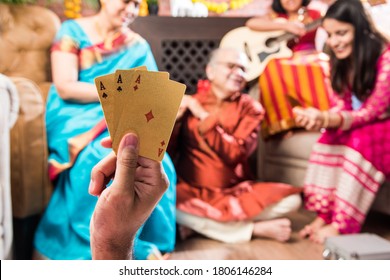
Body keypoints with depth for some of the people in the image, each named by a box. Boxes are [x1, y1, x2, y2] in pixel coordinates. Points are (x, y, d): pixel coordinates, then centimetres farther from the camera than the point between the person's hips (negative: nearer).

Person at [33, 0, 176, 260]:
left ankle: (142, 248, -16)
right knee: (101, 158, -35)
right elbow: (65, 87, -10)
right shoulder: (72, 31, 2)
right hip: (76, 119, -3)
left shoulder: (138, 46, 13)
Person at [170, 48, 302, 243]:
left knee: (291, 199, -20)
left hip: (235, 191, 2)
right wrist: (176, 117, -18)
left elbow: (235, 153, -15)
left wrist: (203, 116, -17)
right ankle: (258, 229, -23)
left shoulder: (250, 108, 1)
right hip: (194, 191, -1)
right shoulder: (189, 104, 2)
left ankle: (198, 223, -18)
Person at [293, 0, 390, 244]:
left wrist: (327, 119, -40)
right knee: (329, 139, -23)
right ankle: (324, 214, -22)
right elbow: (341, 106, -6)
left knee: (359, 141, -34)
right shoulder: (342, 60, -1)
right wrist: (320, 118, -29)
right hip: (356, 129, 6)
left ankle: (342, 224, -29)